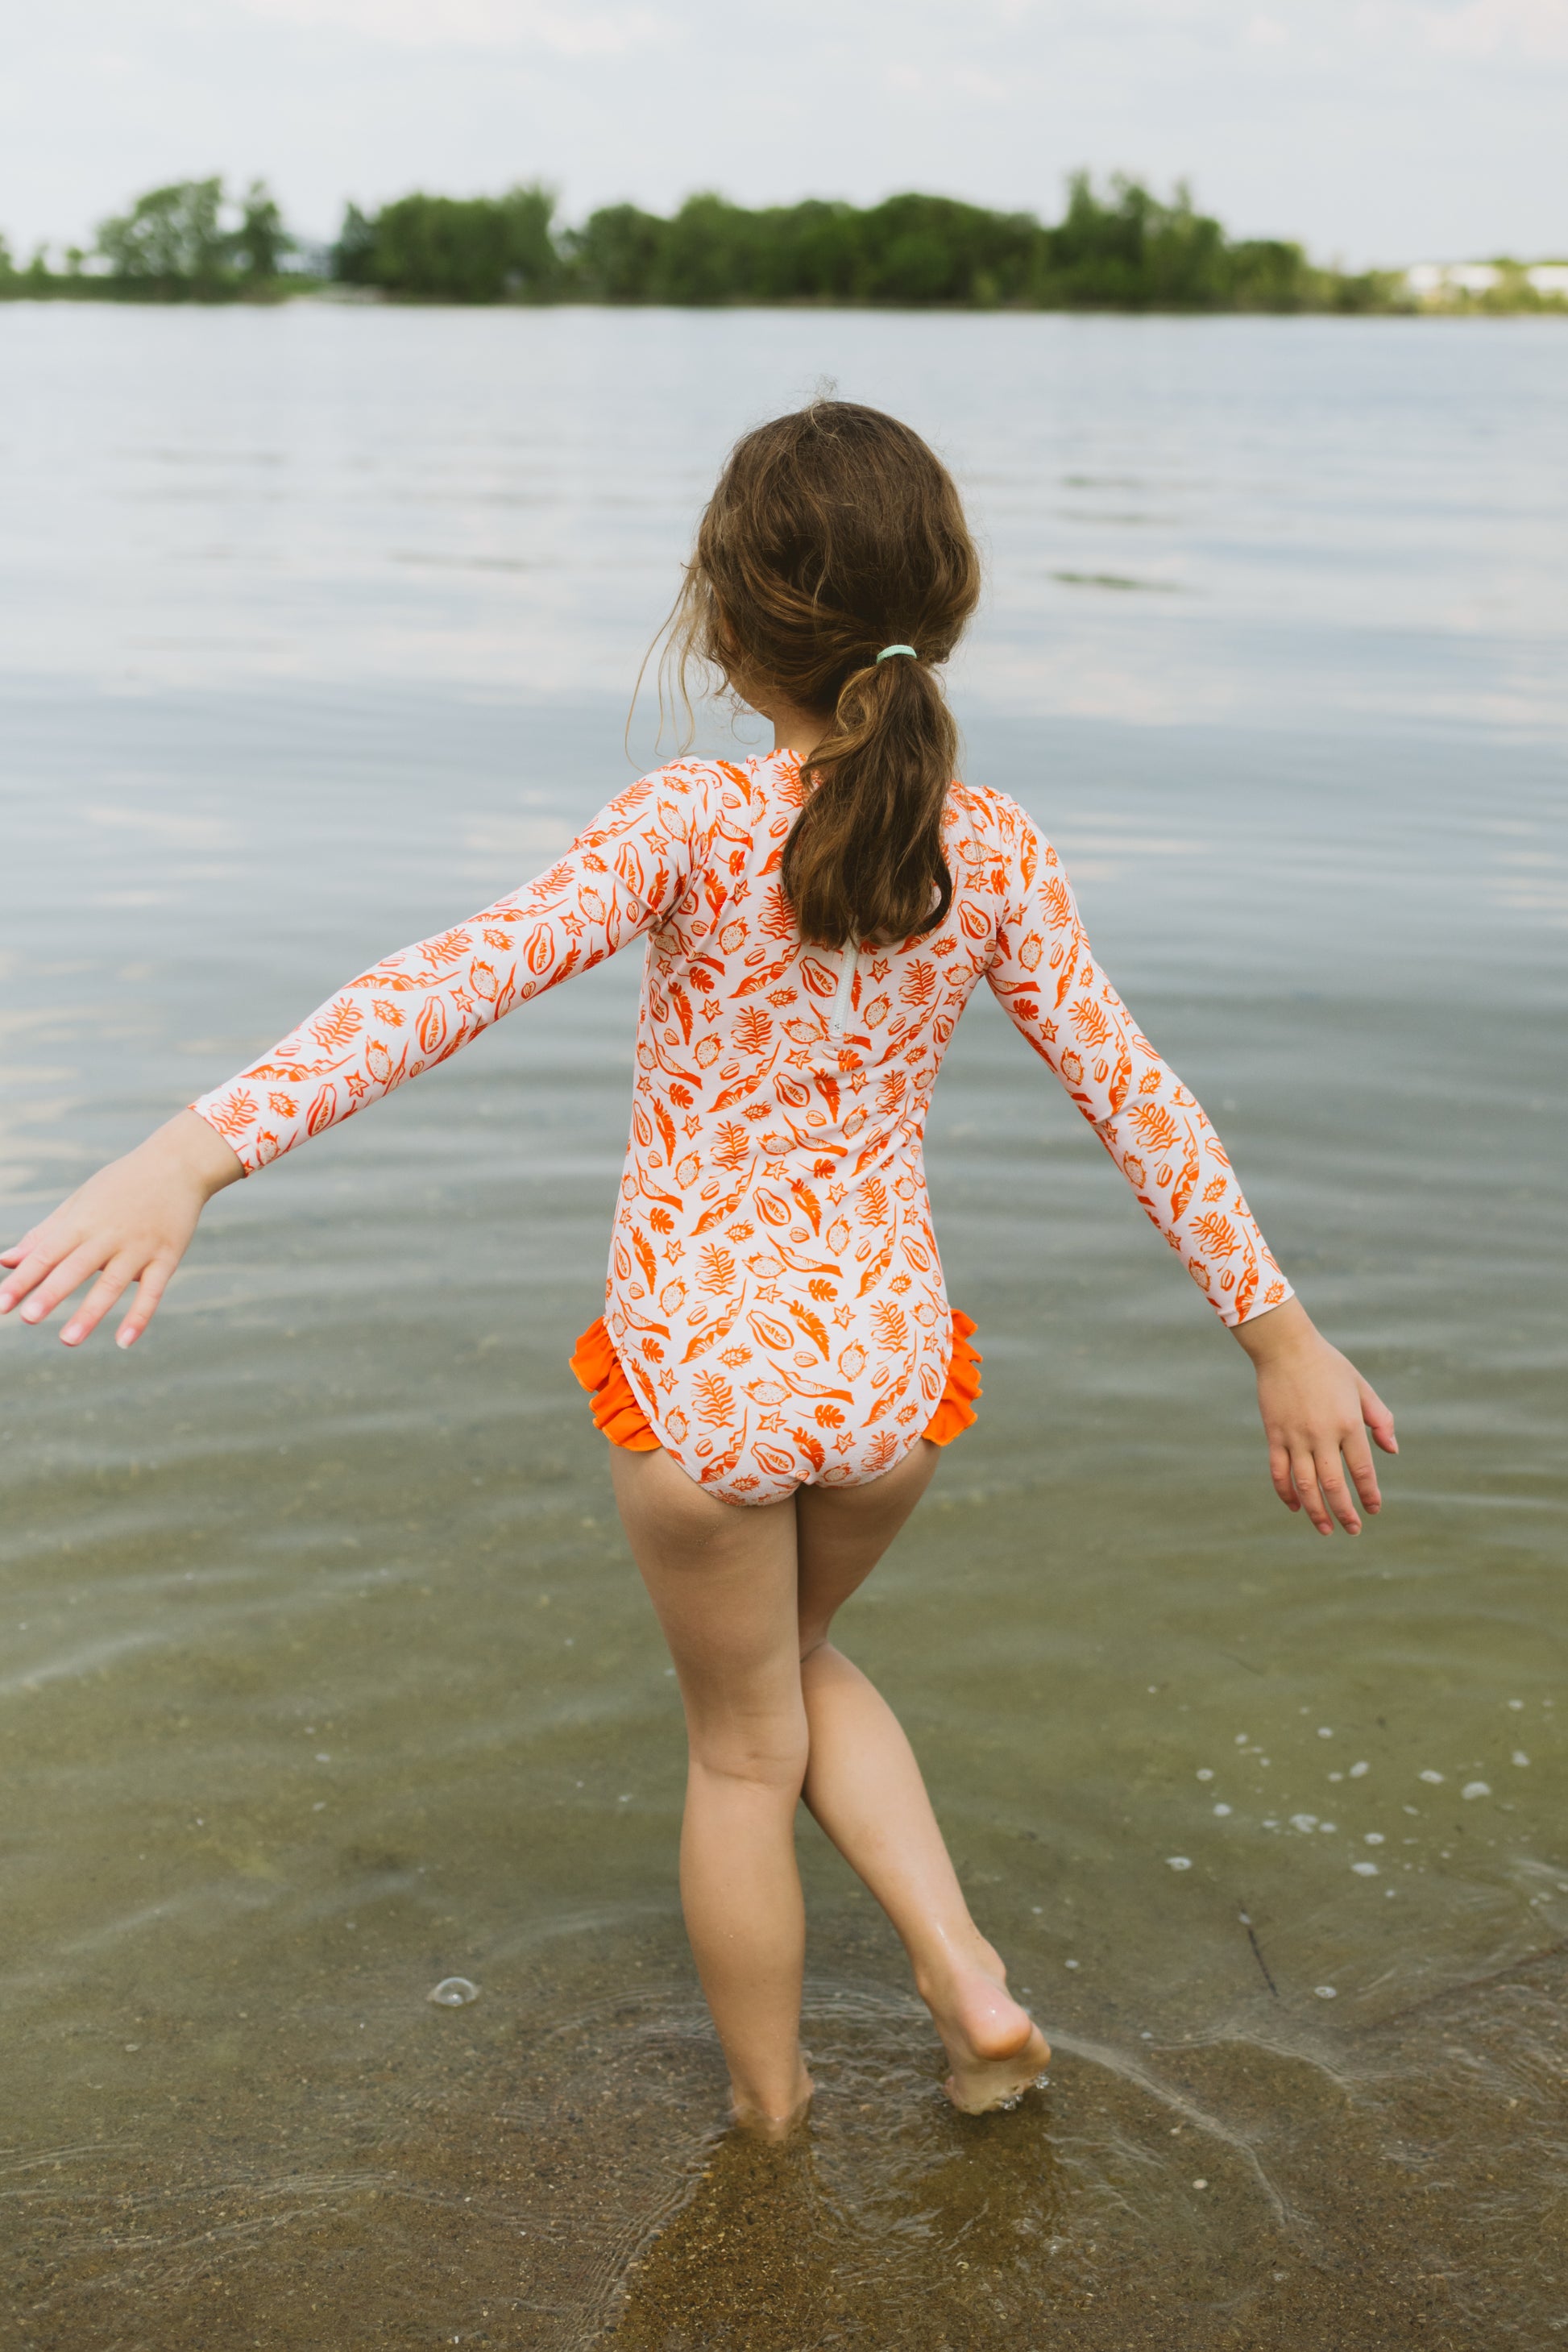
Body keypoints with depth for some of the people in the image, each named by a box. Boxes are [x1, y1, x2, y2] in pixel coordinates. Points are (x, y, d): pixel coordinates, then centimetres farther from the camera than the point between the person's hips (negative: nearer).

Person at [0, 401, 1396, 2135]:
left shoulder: (688, 831, -17)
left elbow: (460, 979, -30)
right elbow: (1137, 1103, -3)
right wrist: (1281, 1339, 4)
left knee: (744, 1748, 20)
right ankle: (970, 1985, 23)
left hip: (702, 1370, -3)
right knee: (801, 1665, 32)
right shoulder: (995, 854, -7)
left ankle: (767, 2114, 37)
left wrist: (200, 1150, -37)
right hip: (891, 1363, 3)